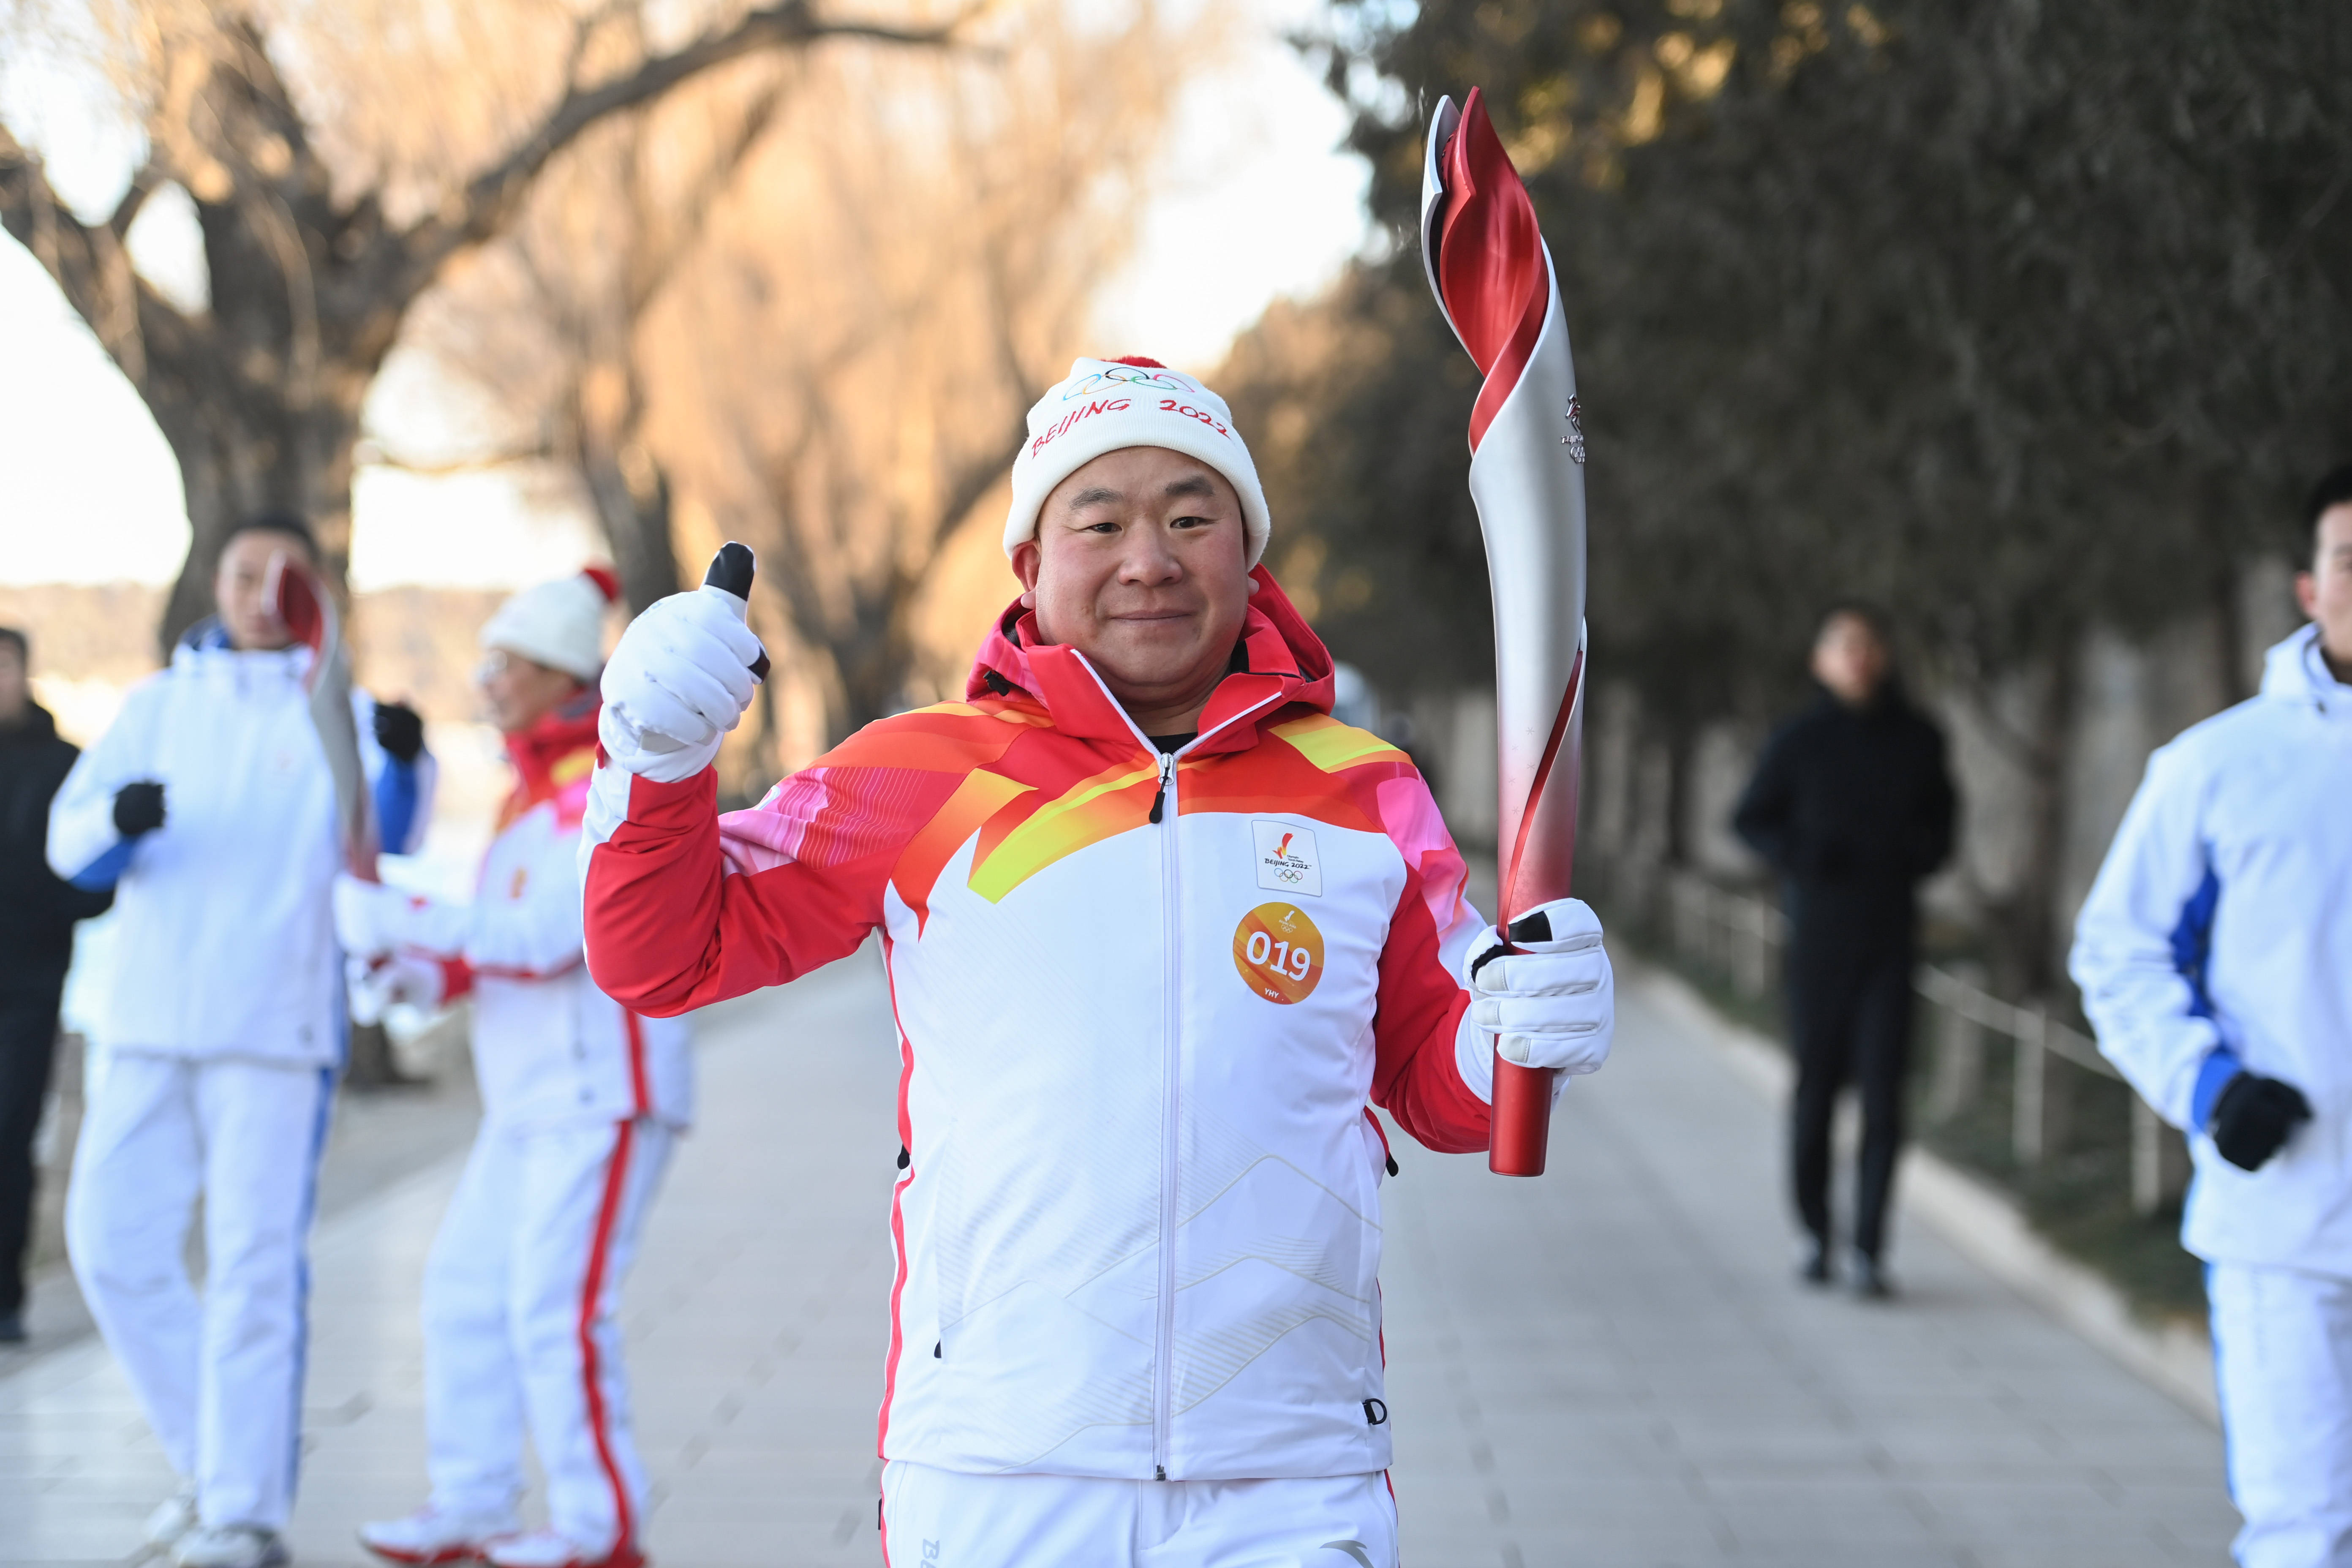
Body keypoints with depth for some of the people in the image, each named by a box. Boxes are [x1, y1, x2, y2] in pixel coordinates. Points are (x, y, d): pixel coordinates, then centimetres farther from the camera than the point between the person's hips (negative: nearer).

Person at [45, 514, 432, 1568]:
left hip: (275, 1031, -4)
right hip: (145, 1025, 4)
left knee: (256, 1264, -5)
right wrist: (120, 819, -22)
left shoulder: (342, 718, 1)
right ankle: (213, 1459, 21)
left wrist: (403, 761, -40)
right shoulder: (157, 708, 11)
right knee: (113, 1245, 4)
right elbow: (73, 845, 2)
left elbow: (386, 834, -17)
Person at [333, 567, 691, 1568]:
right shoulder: (530, 797, 17)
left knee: (557, 1306, -10)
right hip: (531, 1100, 10)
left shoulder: (601, 793, -13)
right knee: (465, 1287, 7)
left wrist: (396, 918, -21)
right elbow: (491, 948, 19)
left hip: (604, 1092, -10)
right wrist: (405, 971, 0)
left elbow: (546, 938, -22)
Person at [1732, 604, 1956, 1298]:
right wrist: (1799, 857, -10)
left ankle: (1870, 1250, -5)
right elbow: (1752, 818, 7)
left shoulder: (1917, 740, 5)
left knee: (1882, 1091, -7)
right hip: (1820, 934, -1)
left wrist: (1920, 853, -3)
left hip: (1892, 935, 1)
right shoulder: (1798, 741, 0)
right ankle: (1816, 1233, 21)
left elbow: (1939, 820, 18)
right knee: (1816, 1085, 5)